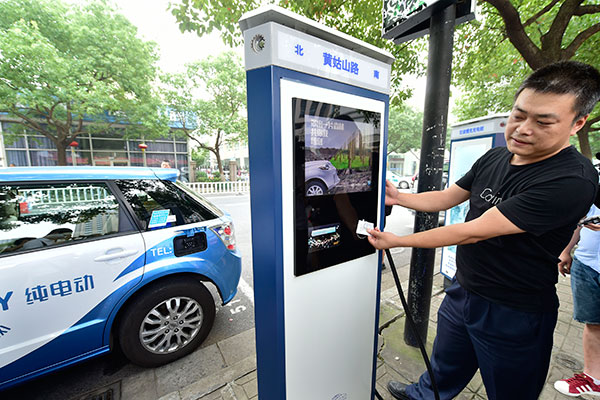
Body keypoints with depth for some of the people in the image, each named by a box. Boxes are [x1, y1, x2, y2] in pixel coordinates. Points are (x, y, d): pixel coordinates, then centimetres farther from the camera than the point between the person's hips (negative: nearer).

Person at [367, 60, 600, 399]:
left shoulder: (573, 182, -26)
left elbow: (472, 232, -29)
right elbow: (446, 198, 5)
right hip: (463, 291, 7)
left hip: (514, 315, -6)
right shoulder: (494, 158, -1)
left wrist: (396, 241, -24)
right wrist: (398, 197, -8)